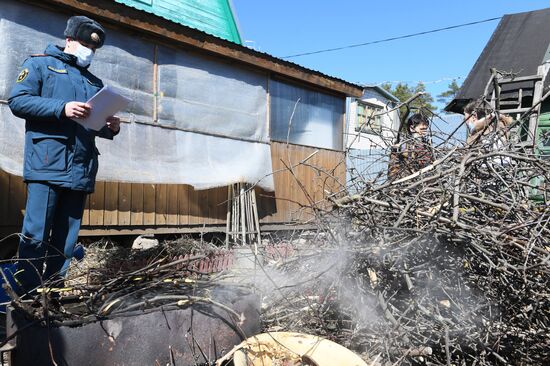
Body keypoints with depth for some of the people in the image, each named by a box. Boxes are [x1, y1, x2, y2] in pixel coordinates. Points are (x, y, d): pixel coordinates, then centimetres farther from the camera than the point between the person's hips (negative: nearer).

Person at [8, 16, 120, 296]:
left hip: (81, 170, 5)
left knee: (66, 240, 6)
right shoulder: (40, 63, 10)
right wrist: (62, 108, -15)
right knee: (35, 235, -8)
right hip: (47, 165, -5)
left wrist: (111, 128, 4)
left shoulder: (95, 82, 26)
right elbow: (17, 101, -3)